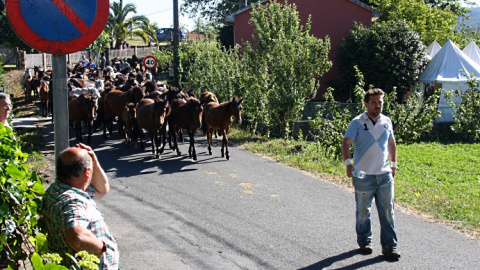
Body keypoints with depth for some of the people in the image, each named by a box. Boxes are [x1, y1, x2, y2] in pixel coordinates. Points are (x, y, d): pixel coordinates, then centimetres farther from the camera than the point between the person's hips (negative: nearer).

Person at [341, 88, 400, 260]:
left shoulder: (386, 122, 10)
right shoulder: (357, 123, -4)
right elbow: (346, 144, -10)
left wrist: (393, 164, 16)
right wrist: (348, 163, -23)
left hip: (384, 175, 3)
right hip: (363, 175, -3)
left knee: (387, 211, 1)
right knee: (363, 211, 9)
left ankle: (389, 247, 6)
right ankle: (364, 242, 25)